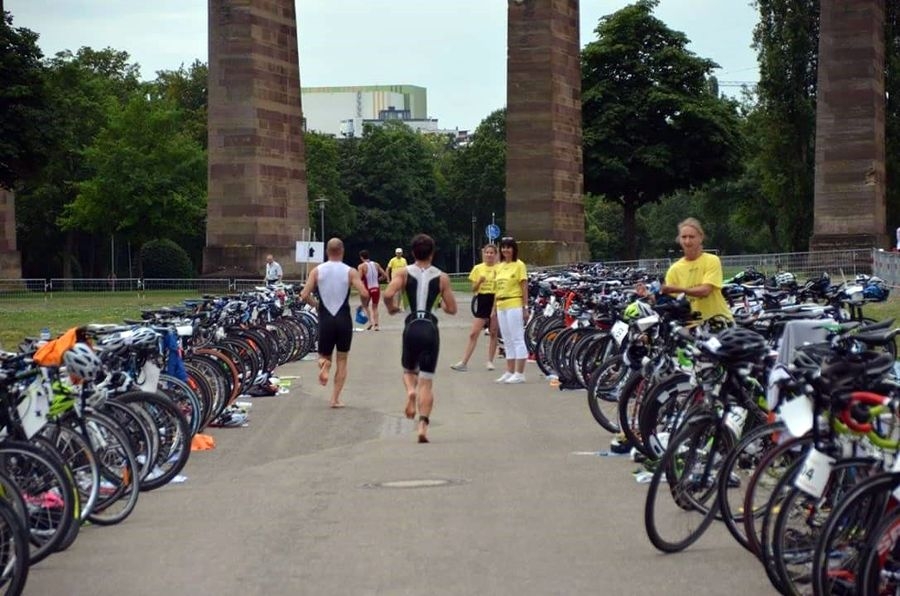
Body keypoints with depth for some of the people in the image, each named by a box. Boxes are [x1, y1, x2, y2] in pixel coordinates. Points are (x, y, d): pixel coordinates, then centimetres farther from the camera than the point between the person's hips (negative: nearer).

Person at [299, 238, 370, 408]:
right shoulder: (350, 272, -4)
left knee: (324, 356, 18)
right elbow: (364, 294, -14)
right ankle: (335, 399, 6)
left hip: (325, 320, 1)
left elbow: (304, 295, -6)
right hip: (344, 320, -1)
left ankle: (324, 364, -19)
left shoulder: (317, 271, 0)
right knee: (342, 361, 11)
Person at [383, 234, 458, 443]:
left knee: (409, 370, 24)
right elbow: (452, 309, 6)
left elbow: (388, 294, -15)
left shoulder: (403, 273, 2)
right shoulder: (442, 277, 5)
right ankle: (423, 425, -10)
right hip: (430, 328, 0)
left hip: (412, 326, 0)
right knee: (427, 381, 3)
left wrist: (391, 308, 6)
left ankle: (410, 391, -10)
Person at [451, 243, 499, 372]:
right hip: (482, 301, 1)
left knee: (493, 333, 5)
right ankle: (464, 362, -6)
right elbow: (473, 289, 5)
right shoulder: (478, 268, 5)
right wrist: (479, 281, -14)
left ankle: (490, 361, 15)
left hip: (495, 301, -1)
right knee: (473, 333, -3)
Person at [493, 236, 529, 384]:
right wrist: (494, 309, 15)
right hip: (501, 306, 7)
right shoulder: (499, 267, 14)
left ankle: (519, 373, -5)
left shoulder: (519, 265, -5)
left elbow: (524, 287, -8)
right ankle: (509, 372, 17)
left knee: (518, 339, -6)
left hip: (514, 305, -7)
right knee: (507, 341, 11)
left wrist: (525, 308, -13)